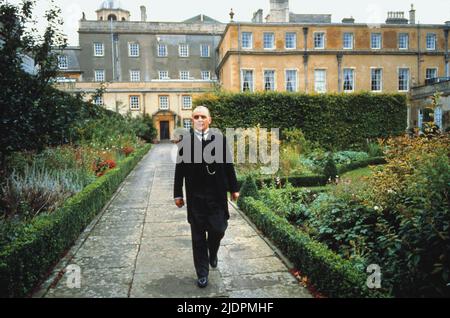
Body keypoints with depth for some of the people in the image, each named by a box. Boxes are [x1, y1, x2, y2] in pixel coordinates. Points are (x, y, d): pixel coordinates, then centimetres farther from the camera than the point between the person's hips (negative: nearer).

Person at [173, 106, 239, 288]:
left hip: (217, 194, 0)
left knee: (218, 230, 3)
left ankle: (213, 253, 38)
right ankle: (202, 273, 24)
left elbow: (228, 164, 3)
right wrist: (178, 194, 2)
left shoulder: (220, 139, -1)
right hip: (195, 196, 0)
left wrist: (234, 188, 5)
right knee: (198, 237, 8)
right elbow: (180, 169, 1)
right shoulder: (185, 141, -1)